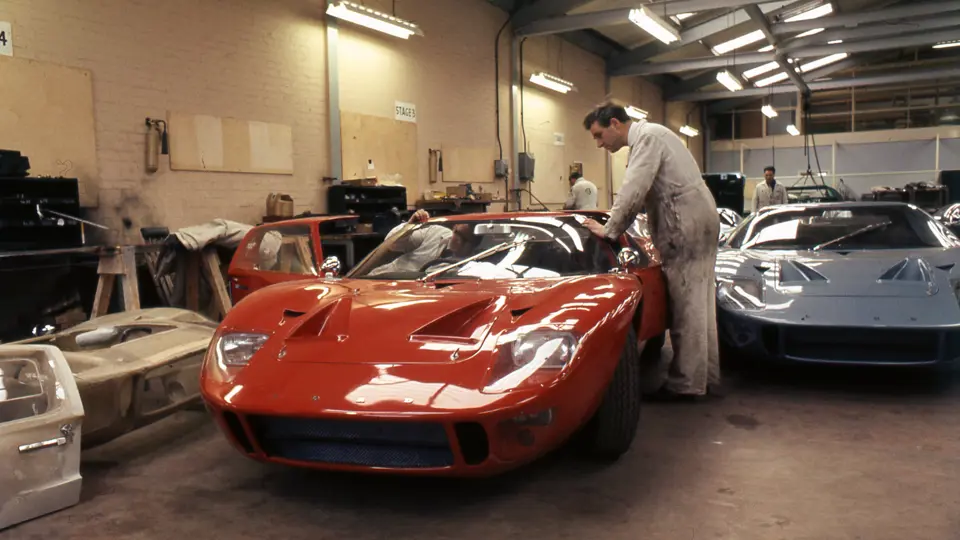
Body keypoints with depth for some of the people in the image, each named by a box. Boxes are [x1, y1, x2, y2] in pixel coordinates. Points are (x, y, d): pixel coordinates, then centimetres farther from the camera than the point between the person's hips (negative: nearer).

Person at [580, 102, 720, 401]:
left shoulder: (647, 136, -11)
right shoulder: (646, 138, 20)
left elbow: (633, 190, -19)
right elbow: (640, 192, 21)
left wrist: (609, 230, -11)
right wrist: (615, 225, 14)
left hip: (688, 225, -10)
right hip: (696, 223, 10)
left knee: (687, 307, -7)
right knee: (697, 304, 12)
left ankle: (687, 384, -1)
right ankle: (706, 376, 20)